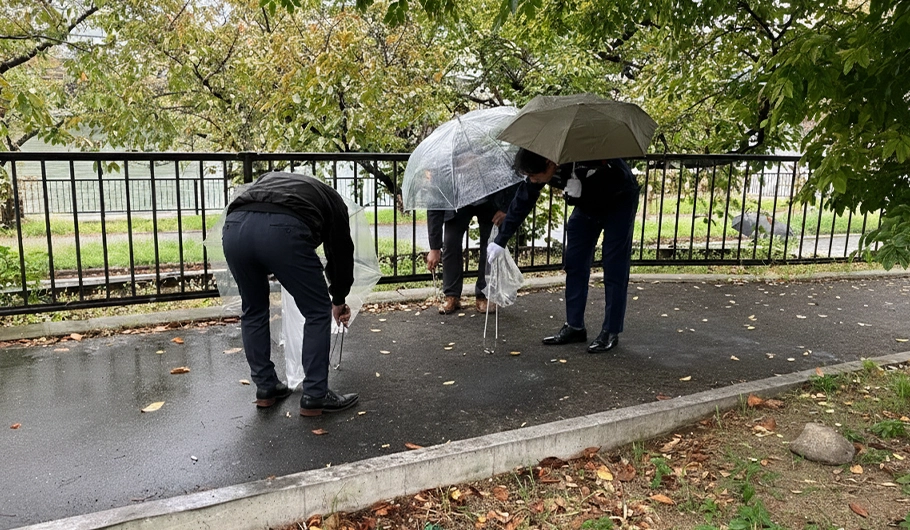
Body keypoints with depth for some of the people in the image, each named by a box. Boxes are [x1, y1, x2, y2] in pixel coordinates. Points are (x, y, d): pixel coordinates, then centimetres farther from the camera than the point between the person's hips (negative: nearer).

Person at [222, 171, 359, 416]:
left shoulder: (269, 180, 44)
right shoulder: (330, 198, 34)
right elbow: (341, 252, 36)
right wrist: (338, 299, 51)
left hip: (234, 227, 5)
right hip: (282, 230, -4)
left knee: (253, 310, 28)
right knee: (318, 312, 15)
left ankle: (265, 389, 34)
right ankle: (315, 397, 18)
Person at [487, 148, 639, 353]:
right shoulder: (539, 170, -20)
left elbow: (622, 180, -32)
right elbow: (522, 203, -11)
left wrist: (581, 188, -39)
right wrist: (500, 241, -11)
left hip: (619, 202, -6)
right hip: (587, 205, 6)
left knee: (614, 268, -7)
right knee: (574, 264, 1)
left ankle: (611, 332, 0)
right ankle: (574, 326, 9)